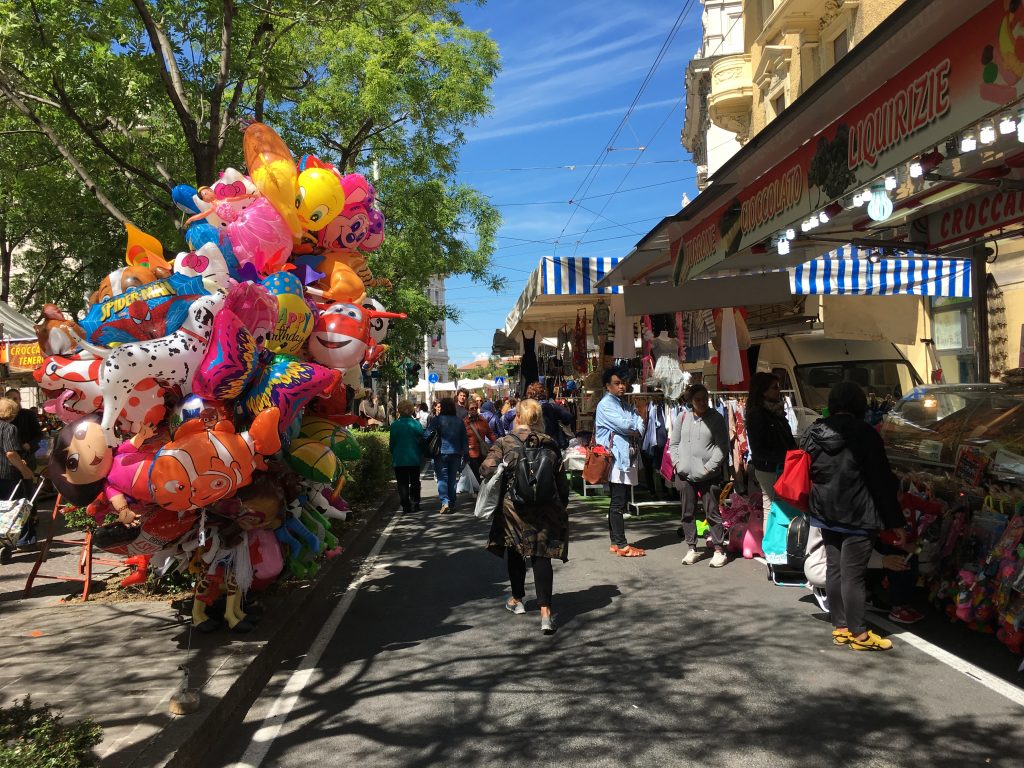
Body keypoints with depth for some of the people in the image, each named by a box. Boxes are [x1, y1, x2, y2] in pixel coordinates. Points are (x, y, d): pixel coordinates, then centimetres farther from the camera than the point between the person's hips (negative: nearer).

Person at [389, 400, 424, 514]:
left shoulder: (394, 425, -10)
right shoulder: (417, 424, -7)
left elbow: (392, 442, -2)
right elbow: (422, 441, -1)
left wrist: (394, 455, 14)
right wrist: (421, 455, 14)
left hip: (399, 459, -1)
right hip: (414, 459, 1)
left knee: (403, 483, 6)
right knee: (414, 482, 15)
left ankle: (406, 506, 2)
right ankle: (415, 504, 13)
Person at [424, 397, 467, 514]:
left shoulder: (436, 420, -8)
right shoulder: (459, 421, 6)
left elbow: (427, 435, -12)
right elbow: (465, 439, 9)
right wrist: (464, 453, 15)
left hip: (441, 453, -4)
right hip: (456, 453, 4)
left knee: (442, 478, -1)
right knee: (453, 478, 10)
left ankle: (445, 502, -14)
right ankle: (452, 503, 13)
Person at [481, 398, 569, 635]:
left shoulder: (504, 443, -7)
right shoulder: (550, 444, 2)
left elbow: (487, 469, -16)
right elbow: (562, 481, 5)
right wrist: (562, 506, 18)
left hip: (514, 508, -1)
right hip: (546, 509, 1)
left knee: (516, 553, 20)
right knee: (541, 557, 1)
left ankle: (517, 600, 36)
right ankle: (545, 611, -11)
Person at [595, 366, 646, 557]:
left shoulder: (626, 405, 19)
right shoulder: (606, 405, -8)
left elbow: (639, 426, 8)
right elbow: (624, 425, -17)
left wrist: (632, 429, -12)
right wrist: (635, 428, 2)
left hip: (627, 458, 9)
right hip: (616, 459, -9)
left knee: (618, 502, 12)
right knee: (618, 503, -6)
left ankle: (616, 542, 17)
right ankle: (621, 545, -3)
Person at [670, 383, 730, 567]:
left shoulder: (716, 418, -1)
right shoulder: (683, 417, 8)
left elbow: (722, 446, -4)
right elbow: (674, 443, 13)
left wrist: (709, 466, -11)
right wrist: (677, 462, -1)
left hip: (708, 475, -3)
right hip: (685, 474, 3)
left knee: (712, 512, -1)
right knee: (687, 513, 9)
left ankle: (719, 550, 7)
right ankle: (692, 549, 20)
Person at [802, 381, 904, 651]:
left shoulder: (814, 433, 6)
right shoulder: (864, 433, -14)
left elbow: (808, 473, 12)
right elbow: (881, 478, -11)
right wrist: (893, 518, -6)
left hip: (826, 515, 7)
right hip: (856, 517, -6)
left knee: (834, 569, 12)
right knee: (853, 574, -2)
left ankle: (840, 628, 21)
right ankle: (858, 634, 6)